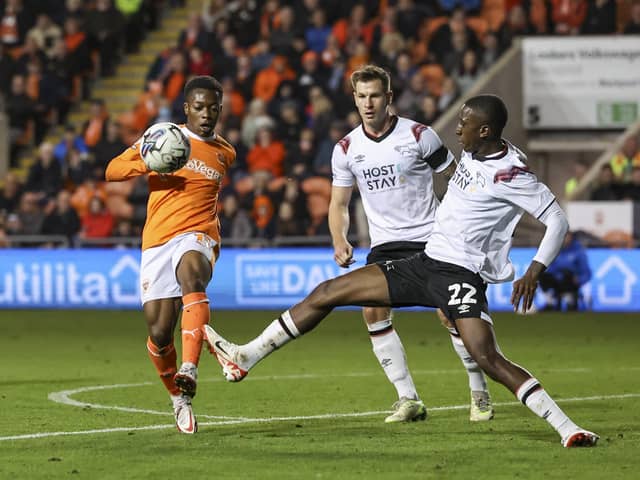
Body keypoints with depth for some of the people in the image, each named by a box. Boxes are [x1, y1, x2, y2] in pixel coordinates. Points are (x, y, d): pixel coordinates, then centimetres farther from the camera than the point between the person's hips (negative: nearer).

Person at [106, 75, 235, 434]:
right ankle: (179, 398, 26)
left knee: (191, 273, -38)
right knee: (159, 334, -4)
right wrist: (145, 162, -15)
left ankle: (190, 370, -50)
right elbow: (112, 171, 4)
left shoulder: (225, 154, 15)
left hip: (197, 237, -1)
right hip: (157, 243, 1)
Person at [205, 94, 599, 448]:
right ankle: (244, 358, 17)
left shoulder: (511, 174, -16)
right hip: (425, 262, 9)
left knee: (488, 359, -27)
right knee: (327, 293, 8)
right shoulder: (471, 154, 9)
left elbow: (557, 218, -14)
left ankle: (567, 429, -21)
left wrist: (535, 271, -23)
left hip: (461, 274, -9)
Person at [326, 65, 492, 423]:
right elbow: (339, 203, 10)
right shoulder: (347, 149, 1)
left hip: (431, 237, -3)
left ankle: (480, 394, 7)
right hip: (385, 243, 3)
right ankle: (409, 400, -6)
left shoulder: (418, 135, -9)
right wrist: (340, 240, -8)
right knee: (373, 311, -15)